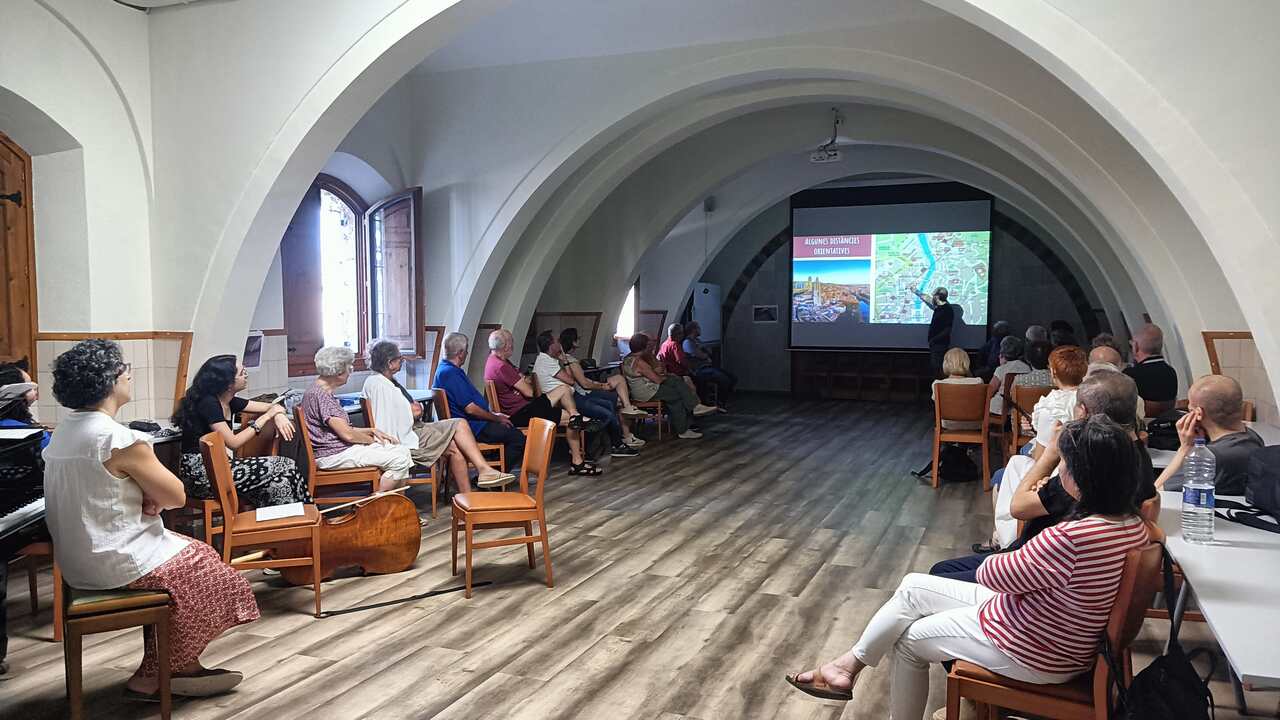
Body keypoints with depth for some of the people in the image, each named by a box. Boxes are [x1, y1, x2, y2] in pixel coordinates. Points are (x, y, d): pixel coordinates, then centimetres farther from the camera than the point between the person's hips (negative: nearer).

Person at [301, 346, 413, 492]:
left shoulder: (324, 392, 15)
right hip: (332, 455, -11)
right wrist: (373, 439, -3)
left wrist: (372, 431, 4)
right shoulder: (319, 395, -18)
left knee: (403, 450, 4)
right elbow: (347, 435, -20)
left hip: (341, 448, 11)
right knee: (400, 460, -18)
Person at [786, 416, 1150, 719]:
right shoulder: (1134, 524, -8)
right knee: (912, 587, 10)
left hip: (1034, 653, -9)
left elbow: (991, 574, -21)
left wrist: (996, 560, 1)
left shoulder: (1072, 538, -36)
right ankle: (849, 664, 21)